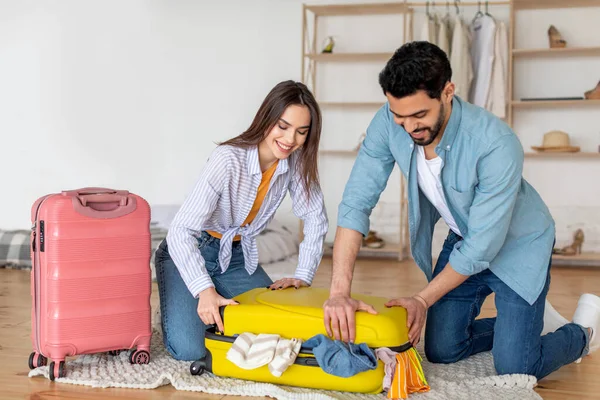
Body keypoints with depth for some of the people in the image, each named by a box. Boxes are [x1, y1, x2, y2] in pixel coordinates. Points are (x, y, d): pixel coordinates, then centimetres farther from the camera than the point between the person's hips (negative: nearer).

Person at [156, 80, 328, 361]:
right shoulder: (228, 160, -29)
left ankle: (220, 310, 18)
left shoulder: (296, 161, -11)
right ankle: (177, 309, 13)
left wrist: (303, 275, -8)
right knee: (189, 348, -21)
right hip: (188, 253, -5)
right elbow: (181, 231, -32)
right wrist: (205, 291, -43)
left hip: (238, 257, 6)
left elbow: (315, 218, 1)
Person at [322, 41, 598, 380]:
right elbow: (357, 202, -23)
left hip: (518, 245, -5)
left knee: (514, 370, -5)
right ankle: (518, 324, 36)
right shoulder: (389, 123, -23)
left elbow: (483, 244, -29)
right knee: (442, 353, 9)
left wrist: (423, 300, -22)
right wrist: (340, 292, -32)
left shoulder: (497, 145, -37)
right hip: (463, 239, 5)